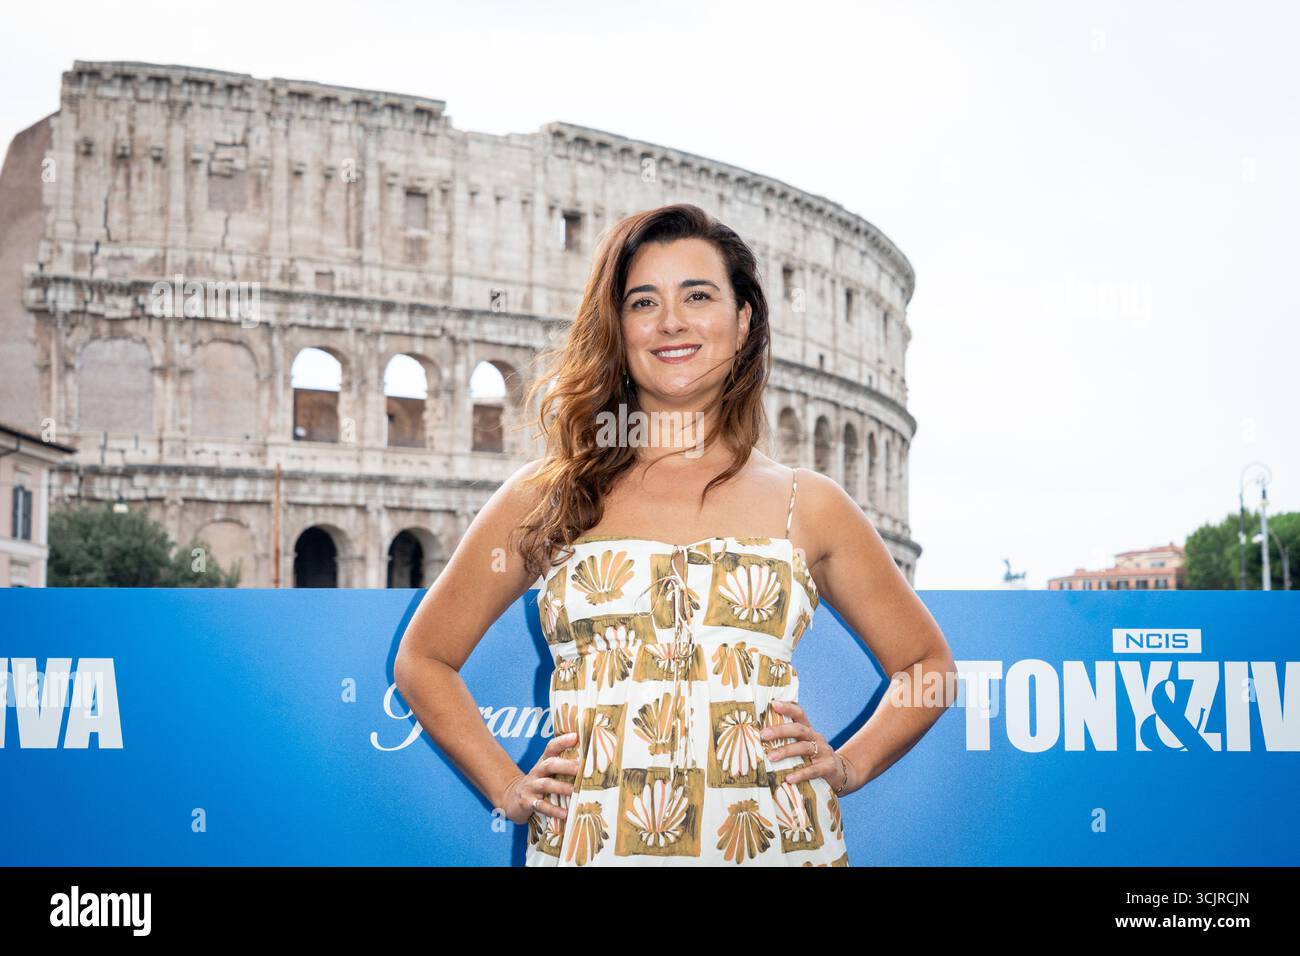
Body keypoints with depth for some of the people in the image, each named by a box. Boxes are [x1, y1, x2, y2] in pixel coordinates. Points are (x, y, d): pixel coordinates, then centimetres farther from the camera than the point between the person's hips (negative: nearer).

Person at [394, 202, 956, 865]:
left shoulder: (807, 505, 6)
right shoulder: (547, 497, 5)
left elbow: (927, 665, 17)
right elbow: (423, 660, 13)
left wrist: (847, 766, 3)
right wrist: (506, 788, 4)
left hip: (773, 844, 0)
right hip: (590, 847, 0)